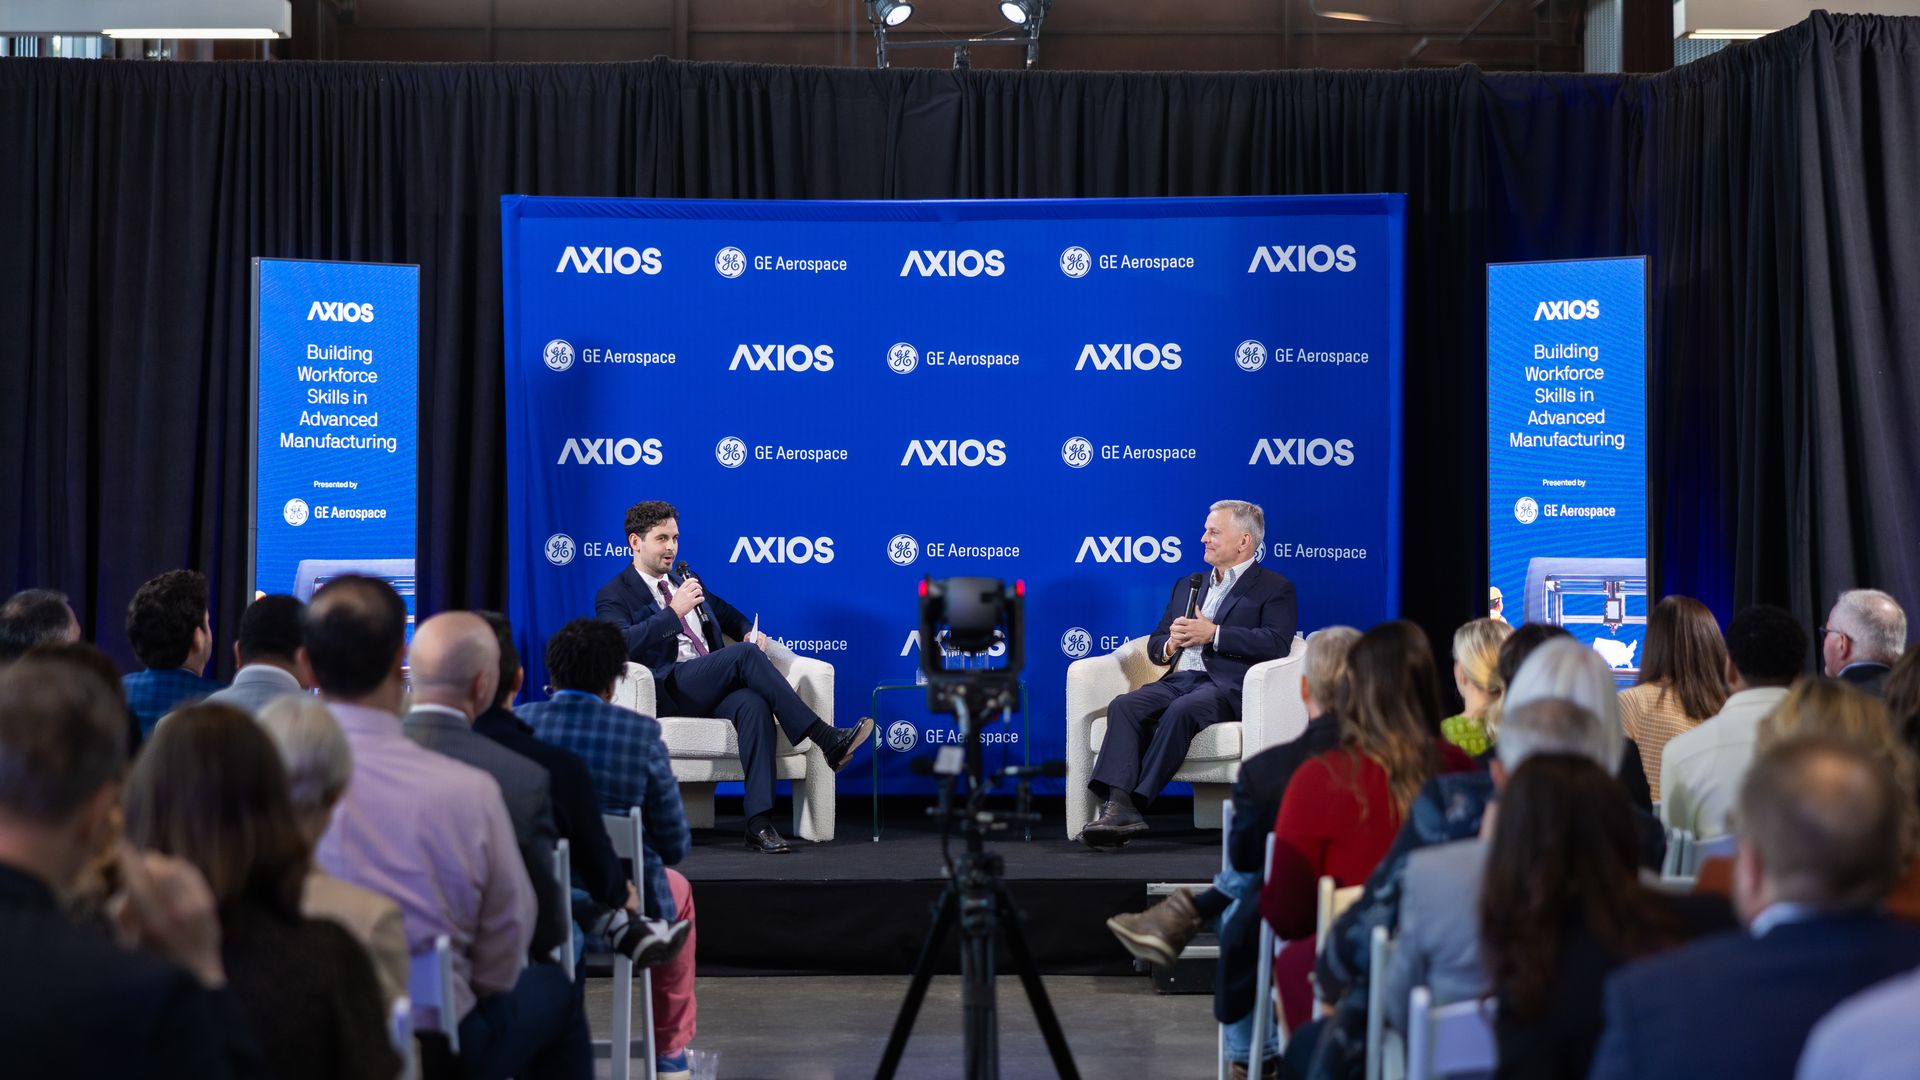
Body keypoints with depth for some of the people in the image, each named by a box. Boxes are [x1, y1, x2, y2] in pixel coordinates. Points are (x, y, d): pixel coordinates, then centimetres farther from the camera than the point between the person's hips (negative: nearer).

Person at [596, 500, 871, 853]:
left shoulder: (686, 582, 27)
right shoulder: (614, 596, 6)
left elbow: (728, 614, 40)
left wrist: (749, 632, 17)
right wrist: (674, 611, -18)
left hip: (712, 688, 6)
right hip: (666, 690, -5)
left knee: (753, 705, -32)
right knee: (745, 654, -29)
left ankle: (759, 823, -41)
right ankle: (828, 741, -30)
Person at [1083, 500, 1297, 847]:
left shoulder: (1274, 588, 8)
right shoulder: (1188, 586, 29)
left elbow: (1277, 643, -10)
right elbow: (1154, 645, 28)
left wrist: (1212, 633, -13)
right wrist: (1169, 645, 3)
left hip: (1227, 686, -6)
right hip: (1178, 679, 6)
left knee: (1181, 711, -36)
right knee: (1124, 706, -24)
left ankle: (1133, 804, -35)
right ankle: (1116, 804, -40)